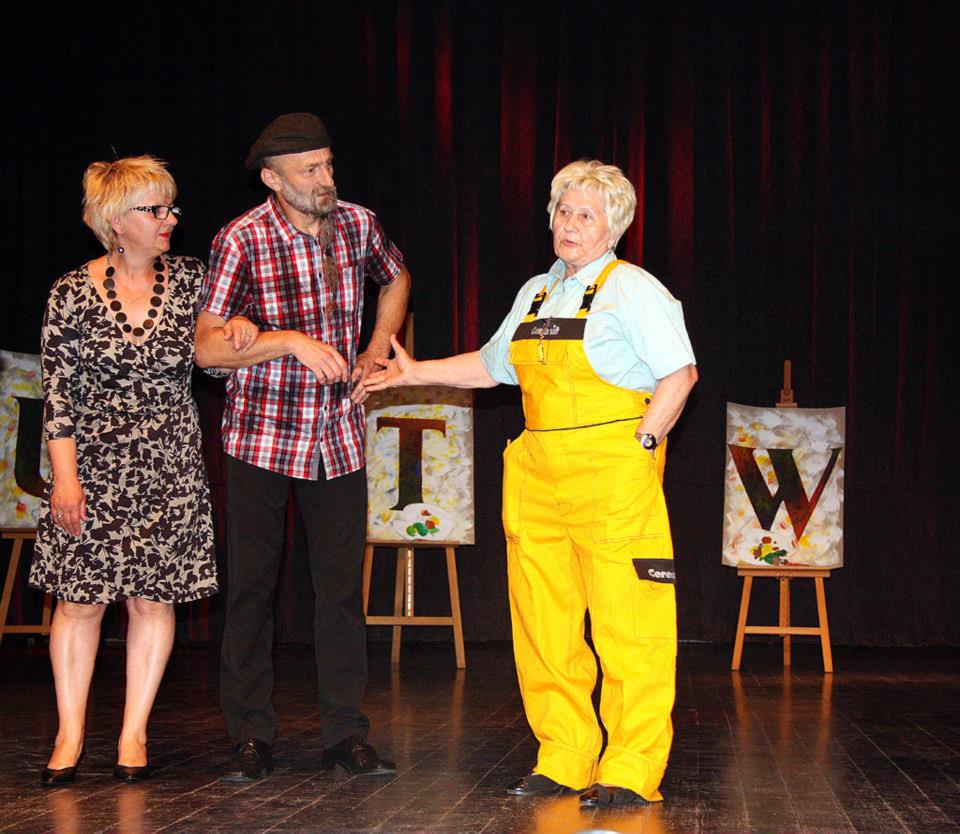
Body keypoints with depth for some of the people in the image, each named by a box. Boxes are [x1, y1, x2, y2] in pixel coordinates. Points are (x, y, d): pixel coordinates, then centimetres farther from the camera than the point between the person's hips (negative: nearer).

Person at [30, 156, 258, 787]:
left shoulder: (189, 279, 3)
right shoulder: (72, 294, -4)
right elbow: (58, 391, -4)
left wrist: (239, 327, -3)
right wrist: (65, 474, -9)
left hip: (169, 463, 2)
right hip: (93, 462, -2)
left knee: (154, 595, 3)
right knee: (80, 598, 0)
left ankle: (134, 734, 13)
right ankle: (70, 736, 11)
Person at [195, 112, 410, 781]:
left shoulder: (358, 224, 1)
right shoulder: (241, 241, -11)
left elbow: (396, 278, 23)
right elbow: (207, 346, -14)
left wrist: (376, 352, 10)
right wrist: (291, 340, -24)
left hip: (339, 436, 3)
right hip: (262, 435, -3)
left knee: (342, 586, 4)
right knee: (252, 584, 1)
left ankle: (346, 733, 11)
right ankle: (252, 737, 10)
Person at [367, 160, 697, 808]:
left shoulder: (632, 289, -1)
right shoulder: (536, 293, 20)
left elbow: (679, 373, -6)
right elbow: (492, 366, 32)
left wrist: (641, 446, -12)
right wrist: (413, 374, 29)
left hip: (614, 469, -7)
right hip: (539, 473, 7)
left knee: (626, 622, -7)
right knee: (544, 623, 5)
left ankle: (631, 771, -3)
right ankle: (564, 760, 13)